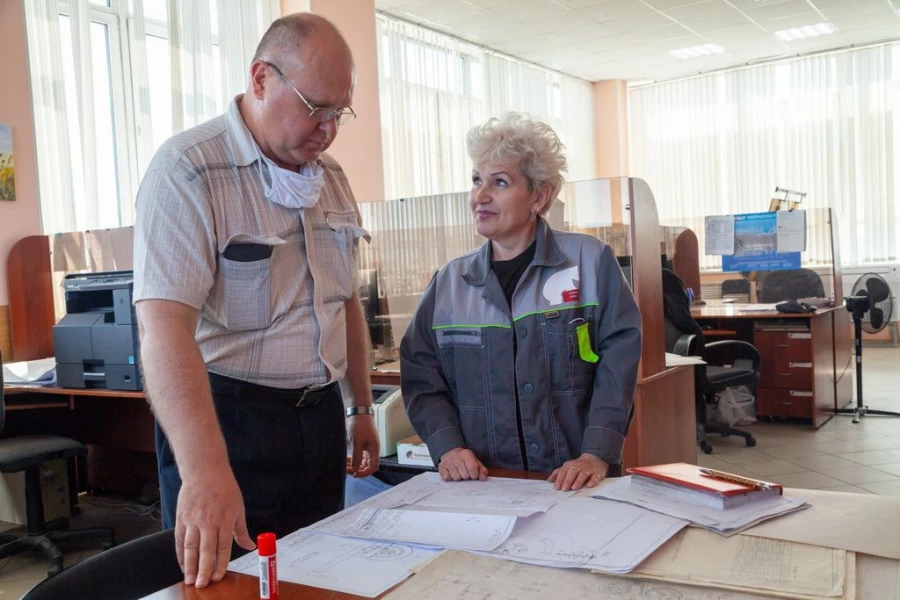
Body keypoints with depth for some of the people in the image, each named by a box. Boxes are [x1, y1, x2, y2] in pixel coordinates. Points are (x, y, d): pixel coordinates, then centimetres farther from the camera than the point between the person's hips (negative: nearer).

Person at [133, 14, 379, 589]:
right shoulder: (189, 169, -16)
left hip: (321, 417, 7)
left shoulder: (331, 177, 7)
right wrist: (205, 468, -38)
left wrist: (362, 407, 15)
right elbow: (166, 325, -28)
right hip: (225, 418, -7)